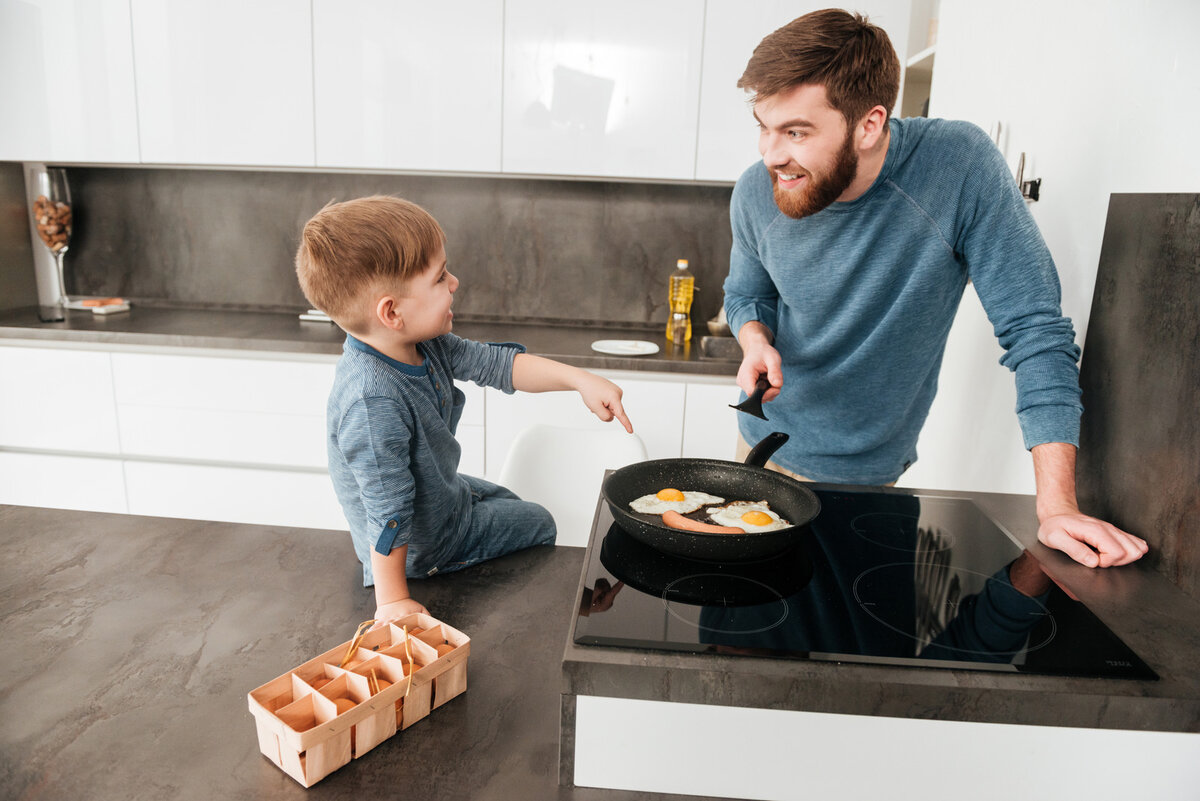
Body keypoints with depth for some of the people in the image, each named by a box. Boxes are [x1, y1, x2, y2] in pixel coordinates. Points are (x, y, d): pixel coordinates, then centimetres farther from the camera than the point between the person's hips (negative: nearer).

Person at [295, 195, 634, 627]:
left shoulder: (424, 344, -15)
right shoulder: (373, 402, -41)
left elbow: (498, 364, -6)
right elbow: (388, 513, -35)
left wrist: (581, 379, -13)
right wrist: (392, 600, -27)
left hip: (444, 491, 8)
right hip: (419, 546, -8)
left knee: (507, 502, 32)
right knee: (537, 524, 13)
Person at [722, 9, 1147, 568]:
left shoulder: (961, 165, -25)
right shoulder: (756, 194, -15)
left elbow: (1034, 330, -20)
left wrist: (1057, 507, -23)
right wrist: (757, 343, -19)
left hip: (869, 470, -3)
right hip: (766, 443, 4)